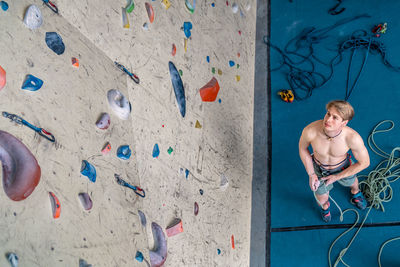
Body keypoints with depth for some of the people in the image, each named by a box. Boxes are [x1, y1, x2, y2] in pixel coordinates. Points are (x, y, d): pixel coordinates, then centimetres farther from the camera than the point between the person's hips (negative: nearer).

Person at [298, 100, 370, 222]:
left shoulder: (353, 138, -41)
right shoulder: (310, 130, -39)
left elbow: (364, 163, -21)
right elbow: (302, 148, -14)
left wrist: (337, 177, -15)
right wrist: (311, 174, -9)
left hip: (342, 167, 0)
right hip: (319, 168, 0)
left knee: (351, 181, 34)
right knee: (322, 201, 20)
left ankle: (355, 192, 73)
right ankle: (325, 205, 61)